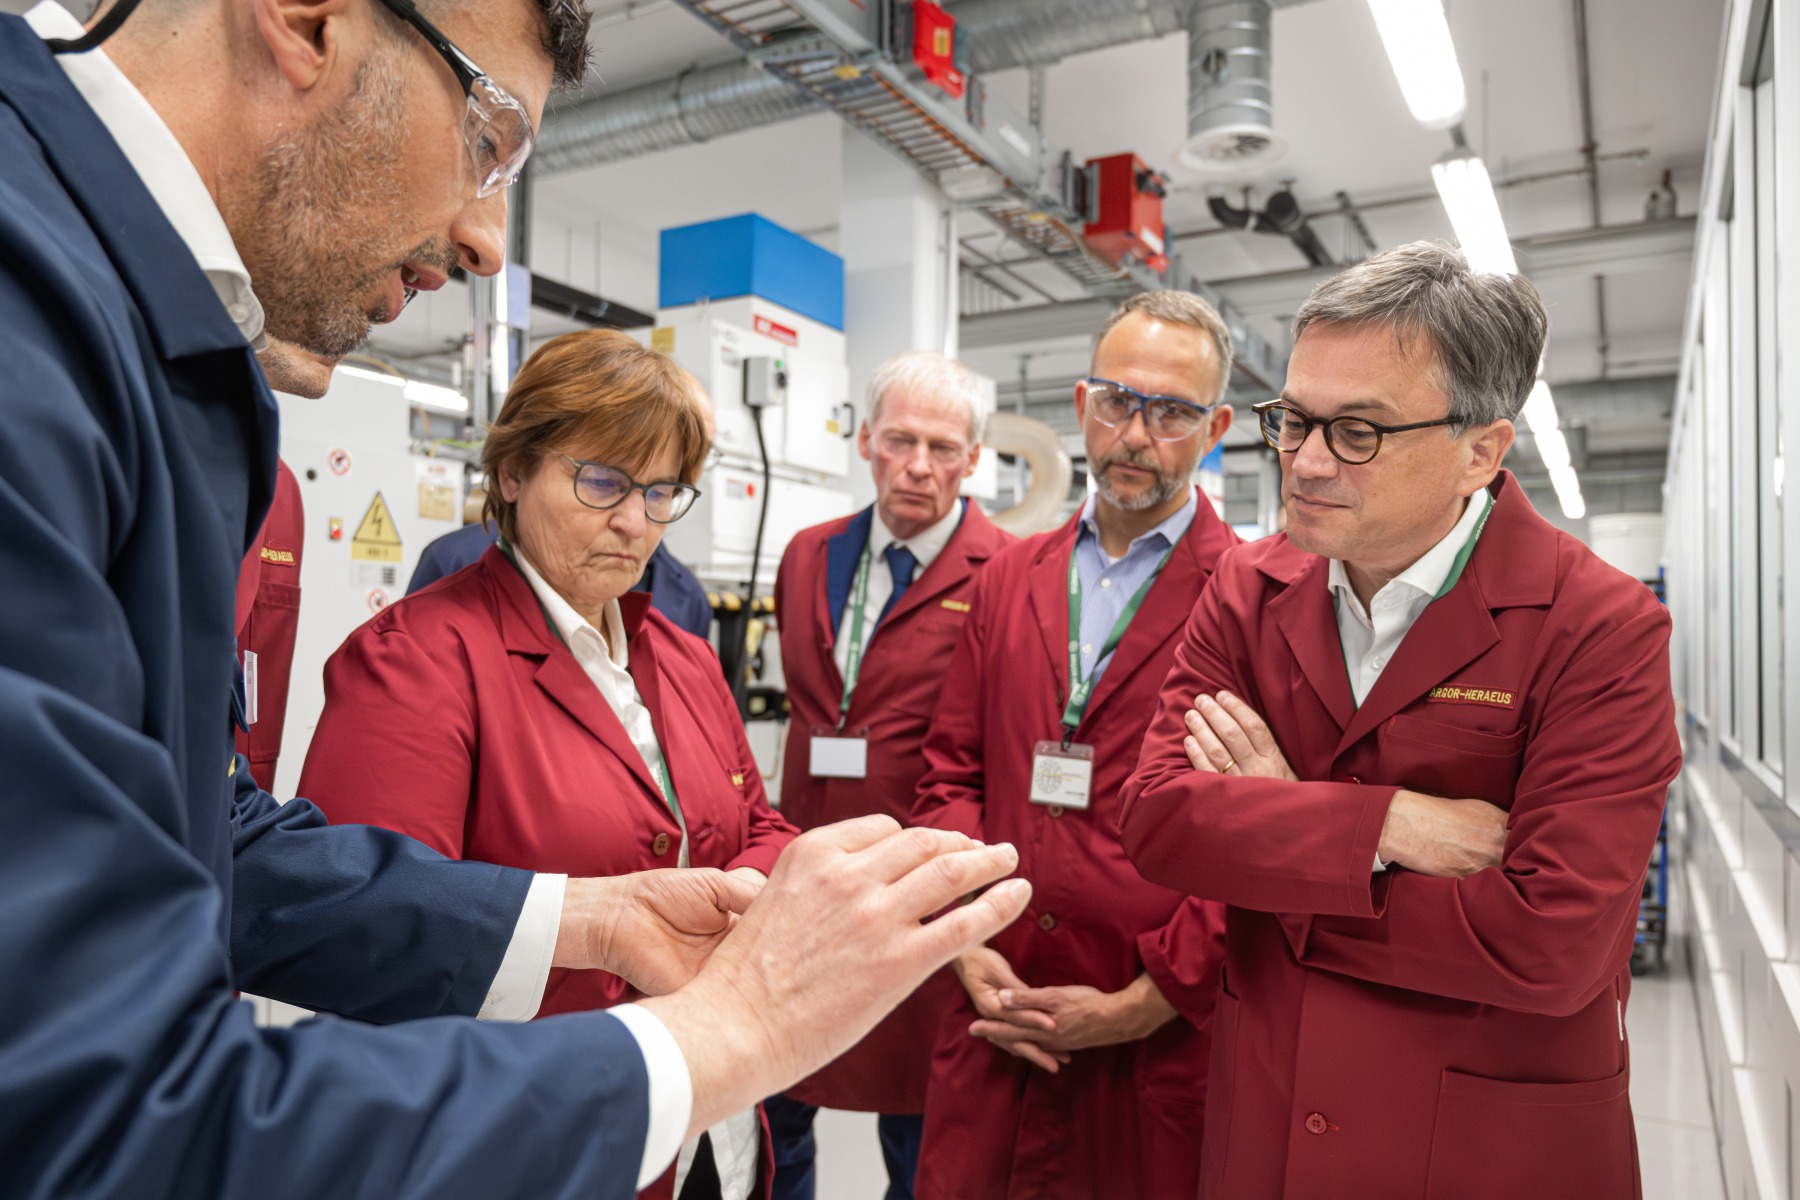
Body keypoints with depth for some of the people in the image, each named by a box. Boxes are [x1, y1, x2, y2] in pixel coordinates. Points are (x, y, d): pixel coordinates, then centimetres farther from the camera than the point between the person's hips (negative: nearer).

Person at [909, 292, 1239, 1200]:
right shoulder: (1006, 579, 9)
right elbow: (951, 774, 9)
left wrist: (1145, 1004, -10)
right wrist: (966, 942, -3)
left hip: (1162, 1047, -3)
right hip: (994, 1028, 4)